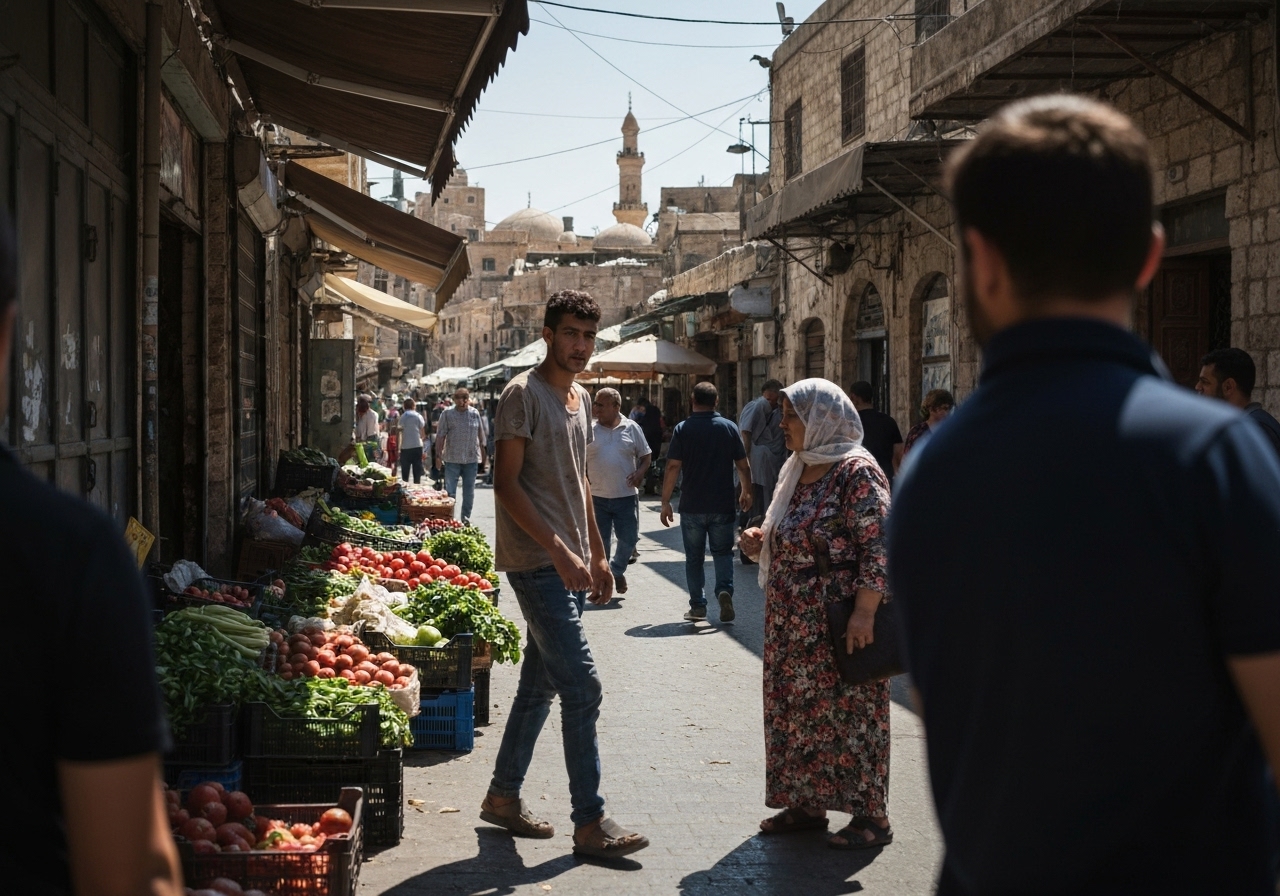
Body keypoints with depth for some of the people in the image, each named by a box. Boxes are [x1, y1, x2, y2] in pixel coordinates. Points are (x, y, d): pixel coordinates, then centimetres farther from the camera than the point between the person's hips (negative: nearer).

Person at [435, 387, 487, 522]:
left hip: (471, 459, 3)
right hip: (452, 459, -2)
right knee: (449, 491, -1)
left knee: (469, 491, 10)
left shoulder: (475, 413, 4)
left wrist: (483, 453, 11)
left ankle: (466, 518, 20)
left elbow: (480, 435, 11)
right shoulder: (447, 414, -3)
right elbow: (440, 436, -5)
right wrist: (438, 455, -10)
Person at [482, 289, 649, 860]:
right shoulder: (524, 394, -11)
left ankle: (503, 797, 25)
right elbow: (506, 482, -16)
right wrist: (559, 550, -22)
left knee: (541, 682, 14)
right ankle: (590, 823, -6)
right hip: (537, 562, -9)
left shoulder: (580, 398, 15)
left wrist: (596, 554, 19)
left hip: (569, 565, 9)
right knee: (582, 686, -11)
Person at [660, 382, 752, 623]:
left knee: (694, 557, 11)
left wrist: (665, 502, -4)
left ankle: (697, 605, 11)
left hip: (692, 506, -1)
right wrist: (746, 492, 19)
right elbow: (743, 466, 2)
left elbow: (672, 468, -10)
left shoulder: (683, 429, -5)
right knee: (723, 552, 11)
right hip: (723, 505, 1)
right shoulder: (729, 427, -1)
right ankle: (725, 589, -13)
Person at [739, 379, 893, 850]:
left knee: (847, 711, -2)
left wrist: (864, 612, -25)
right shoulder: (797, 470, 13)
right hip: (793, 624, 9)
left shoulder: (856, 471, -14)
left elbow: (877, 546, -19)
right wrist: (761, 540, 4)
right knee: (795, 710, 13)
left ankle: (871, 816, 7)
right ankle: (805, 804, 24)